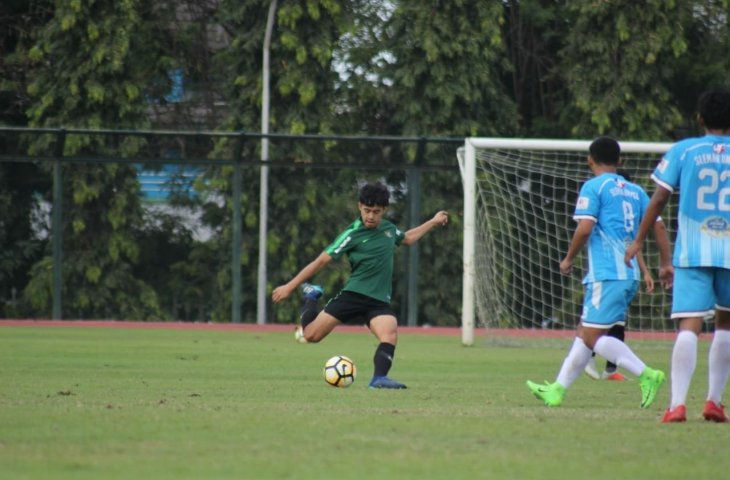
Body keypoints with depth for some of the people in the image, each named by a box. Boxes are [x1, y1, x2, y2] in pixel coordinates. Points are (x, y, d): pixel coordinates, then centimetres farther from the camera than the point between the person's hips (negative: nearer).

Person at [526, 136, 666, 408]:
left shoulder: (594, 187, -3)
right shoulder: (635, 191, 17)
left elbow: (584, 228, -12)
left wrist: (569, 259, 2)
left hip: (606, 274, -8)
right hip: (630, 274, 8)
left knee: (593, 336, -9)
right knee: (584, 332, 14)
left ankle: (647, 375, -21)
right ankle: (557, 390, 19)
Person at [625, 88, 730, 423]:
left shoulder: (683, 151, 3)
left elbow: (660, 198, 1)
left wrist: (639, 241, 10)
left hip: (692, 253, -1)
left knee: (689, 326, -9)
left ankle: (677, 403, -24)